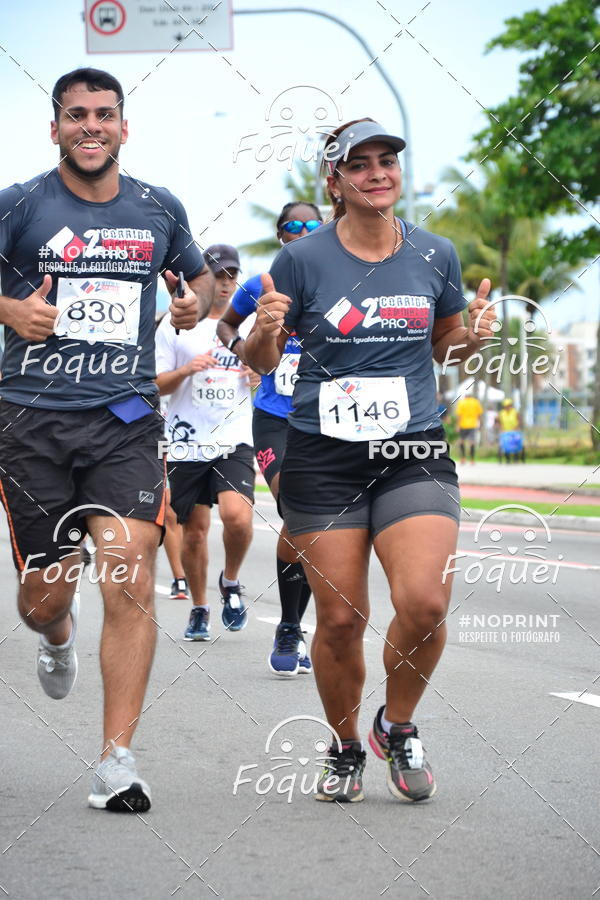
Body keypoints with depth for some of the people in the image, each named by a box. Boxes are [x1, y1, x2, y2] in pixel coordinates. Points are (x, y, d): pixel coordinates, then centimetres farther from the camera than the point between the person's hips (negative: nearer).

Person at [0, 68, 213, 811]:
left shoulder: (158, 209, 10)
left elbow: (199, 275, 27)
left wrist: (196, 303, 4)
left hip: (125, 421, 1)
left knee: (131, 582, -15)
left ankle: (116, 762, -11)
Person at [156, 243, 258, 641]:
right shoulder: (176, 324, 4)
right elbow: (154, 385, 4)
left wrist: (260, 375, -4)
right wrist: (185, 370, -14)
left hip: (235, 442, 0)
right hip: (188, 444, 0)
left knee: (237, 516, -21)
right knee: (195, 531, 5)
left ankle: (231, 582, 7)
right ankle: (199, 609, 25)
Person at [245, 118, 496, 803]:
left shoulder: (435, 255, 6)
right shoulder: (302, 259, -1)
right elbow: (261, 360, 7)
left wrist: (474, 335, -1)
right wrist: (267, 330, -15)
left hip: (414, 452, 1)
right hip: (323, 457, -1)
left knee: (425, 602, -17)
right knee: (339, 616, -1)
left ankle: (398, 726, 10)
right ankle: (345, 748, 24)